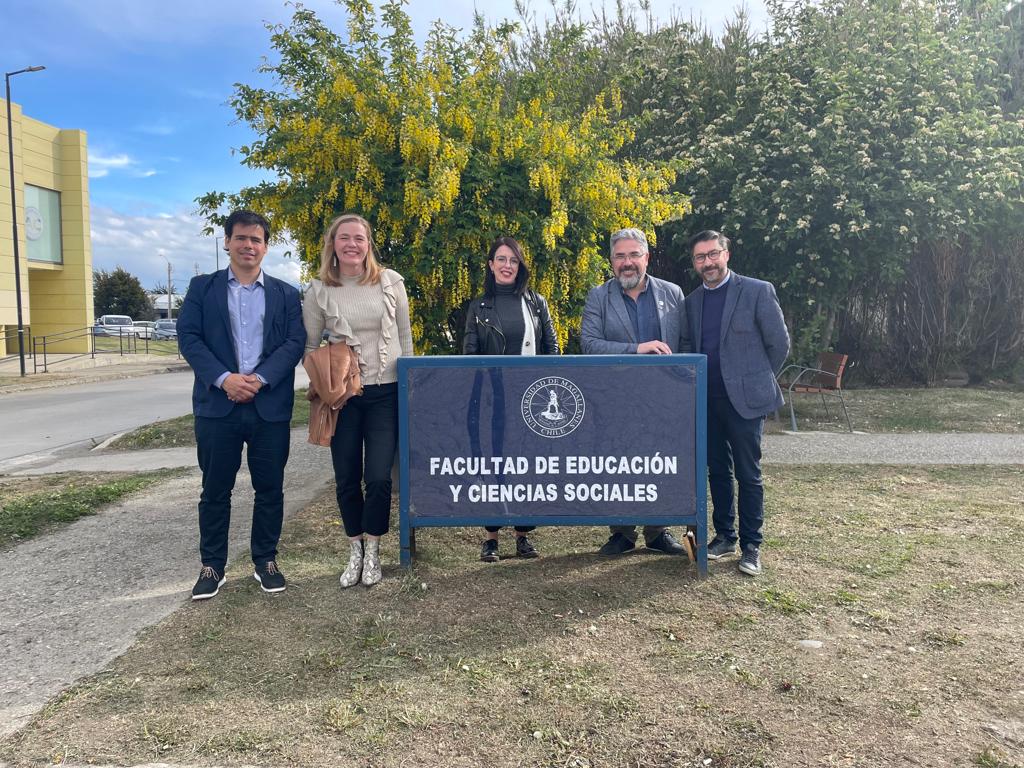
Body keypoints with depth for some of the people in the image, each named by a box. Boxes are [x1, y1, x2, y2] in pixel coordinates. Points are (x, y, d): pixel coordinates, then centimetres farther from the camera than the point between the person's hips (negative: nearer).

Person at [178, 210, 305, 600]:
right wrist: (223, 378, -16)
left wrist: (259, 379, -15)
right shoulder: (202, 287, 8)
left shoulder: (286, 294, 10)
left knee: (270, 488, 8)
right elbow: (188, 337, -1)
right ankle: (212, 566, 20)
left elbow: (294, 343, 0)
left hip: (270, 406, 1)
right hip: (217, 404, 0)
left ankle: (266, 560, 23)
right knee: (215, 489, 7)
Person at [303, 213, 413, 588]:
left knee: (378, 477, -5)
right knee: (347, 479, 8)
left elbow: (405, 337, 7)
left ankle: (372, 552, 15)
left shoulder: (390, 282, 0)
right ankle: (355, 551, 26)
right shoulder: (319, 291, 1)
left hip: (386, 392, -1)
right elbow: (308, 346, 9)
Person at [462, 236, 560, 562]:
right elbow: (469, 354, 4)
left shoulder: (536, 302, 8)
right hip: (491, 398, -1)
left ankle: (523, 534, 16)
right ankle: (491, 536, 12)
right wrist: (474, 397, -5)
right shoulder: (479, 307, 6)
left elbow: (552, 346, 10)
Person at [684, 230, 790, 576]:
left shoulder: (757, 291, -6)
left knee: (748, 475, 1)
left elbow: (779, 344, -2)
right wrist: (699, 384, 10)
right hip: (707, 401, 5)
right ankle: (724, 536, 25)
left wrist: (756, 379, 5)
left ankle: (751, 546, 12)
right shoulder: (692, 301, 9)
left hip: (744, 399, -5)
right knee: (718, 471, 12)